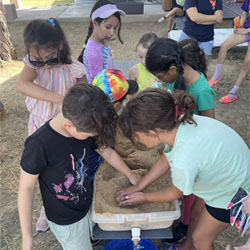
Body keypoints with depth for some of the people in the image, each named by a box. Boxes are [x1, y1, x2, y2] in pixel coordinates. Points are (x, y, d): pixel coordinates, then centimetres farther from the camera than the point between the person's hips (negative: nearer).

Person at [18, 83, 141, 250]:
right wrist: (27, 236, -13)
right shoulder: (39, 145, -31)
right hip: (66, 221, -5)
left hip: (87, 204, 5)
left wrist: (131, 175, 14)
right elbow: (26, 188, -20)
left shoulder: (84, 128, -13)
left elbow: (108, 153, 2)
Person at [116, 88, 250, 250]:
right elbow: (165, 160, -2)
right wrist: (138, 187, 2)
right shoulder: (181, 123, -20)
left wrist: (144, 198, -1)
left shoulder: (184, 160, -41)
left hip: (233, 194, -7)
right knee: (196, 212, 26)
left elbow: (175, 194, -17)